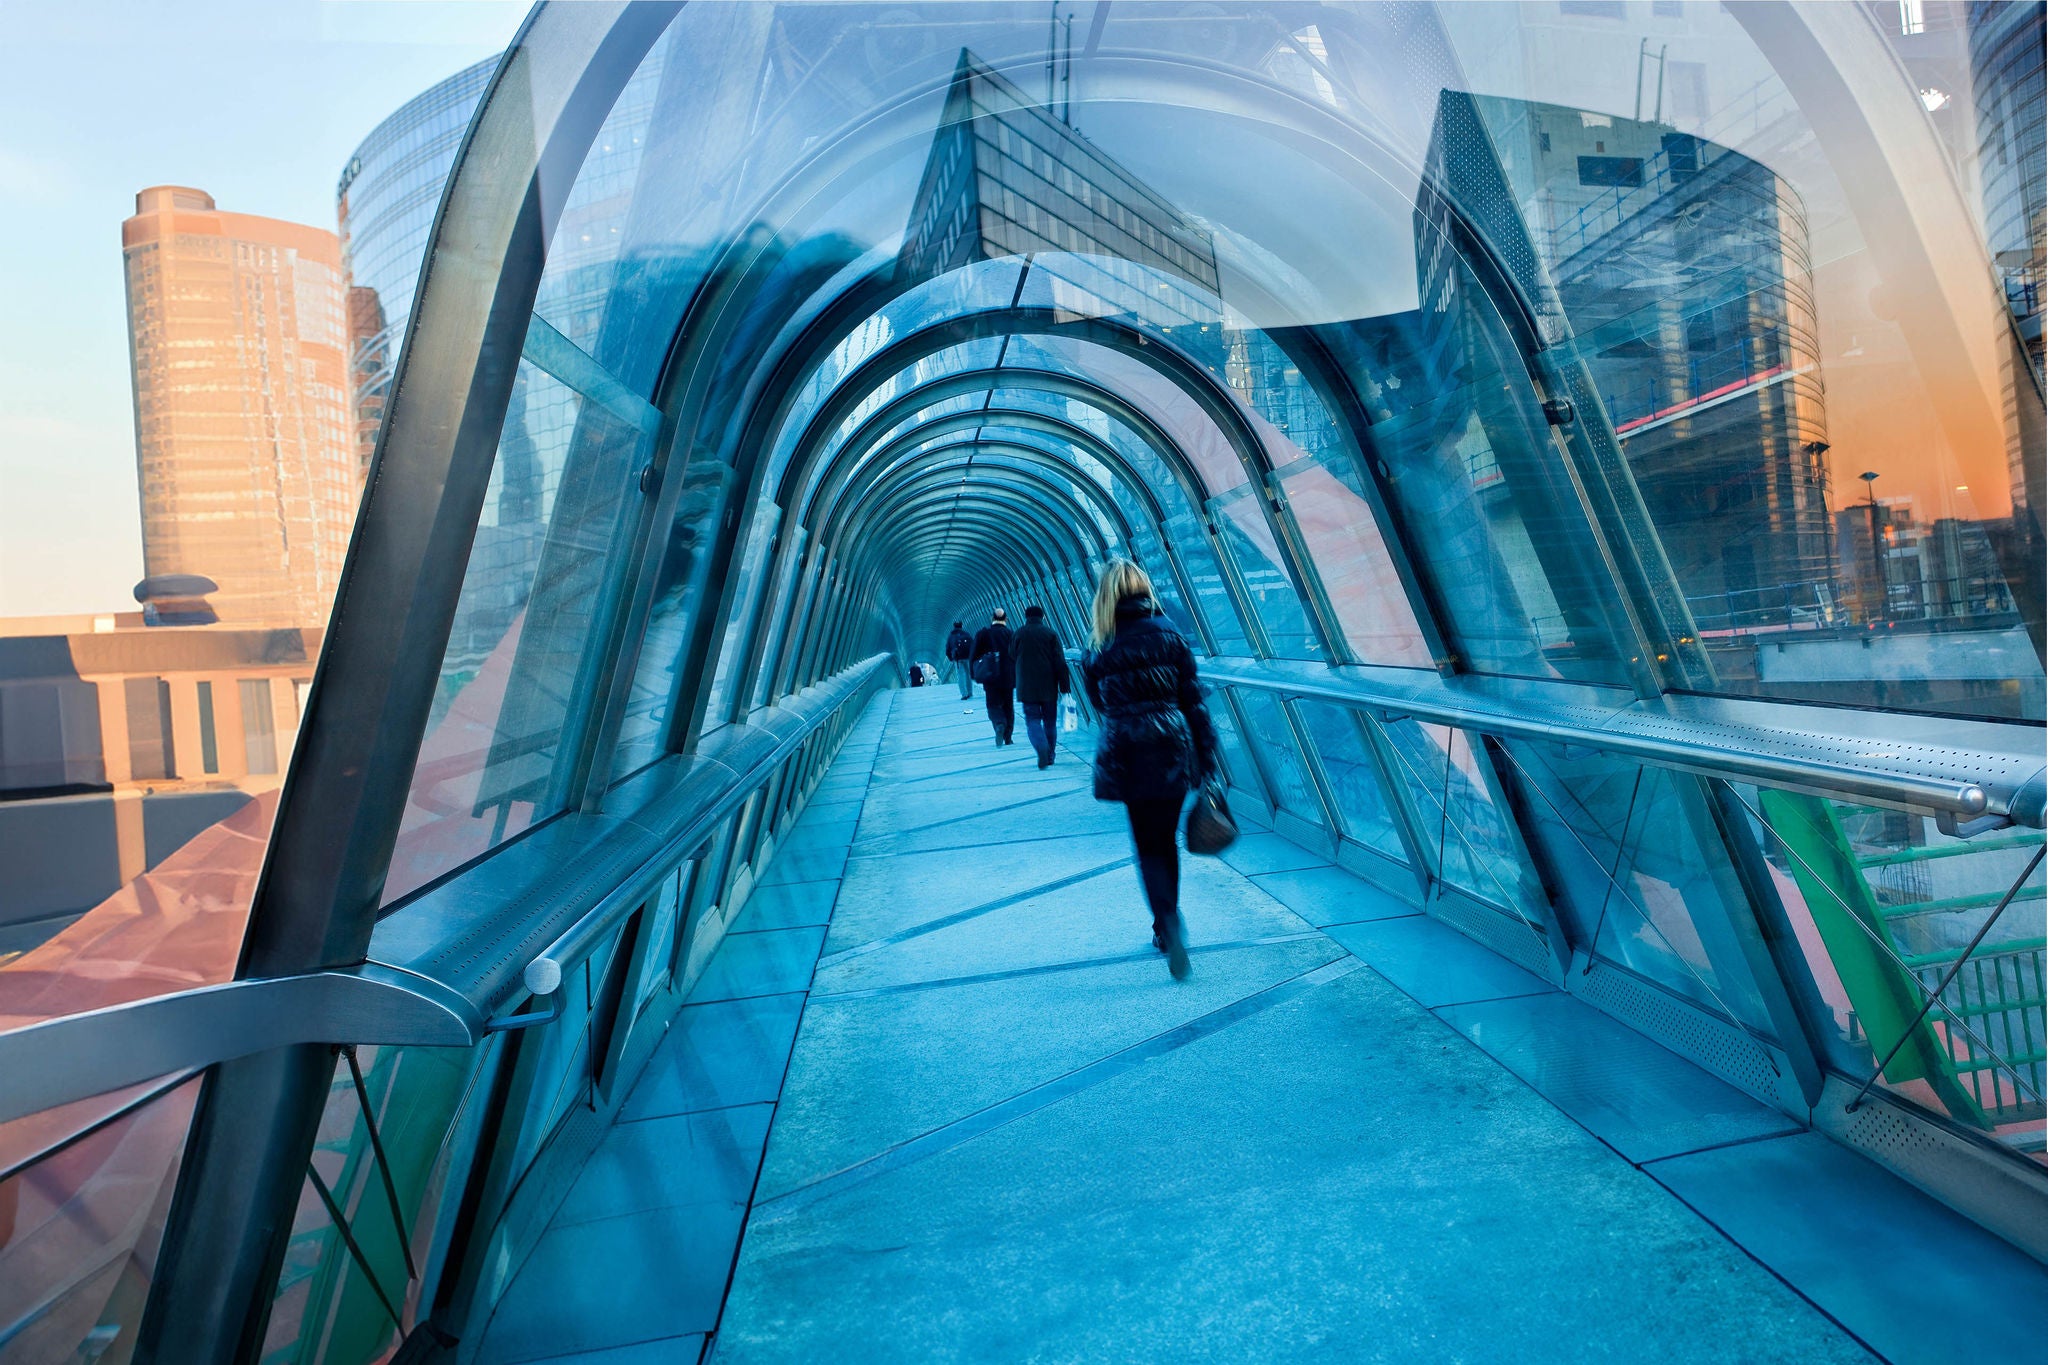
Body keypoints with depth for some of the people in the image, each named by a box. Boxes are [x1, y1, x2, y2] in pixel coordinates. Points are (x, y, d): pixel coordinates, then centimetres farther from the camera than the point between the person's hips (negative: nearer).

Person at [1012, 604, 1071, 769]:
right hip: (1049, 687, 1)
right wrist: (1064, 686, -2)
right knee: (1050, 720, 13)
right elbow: (1060, 662, -5)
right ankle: (1050, 755, 18)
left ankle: (1042, 749, -22)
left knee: (1032, 719, 0)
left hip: (1027, 687, -1)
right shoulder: (1051, 633, -1)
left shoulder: (1018, 634, 0)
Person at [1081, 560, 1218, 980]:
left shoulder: (1097, 649, -1)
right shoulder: (1169, 636, 0)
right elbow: (1193, 700, -1)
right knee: (1166, 839, 18)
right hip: (1172, 751, 1)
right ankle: (1165, 929, 27)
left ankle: (1169, 921, -14)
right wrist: (1206, 758, 3)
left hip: (1125, 756, -1)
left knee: (1148, 846, 9)